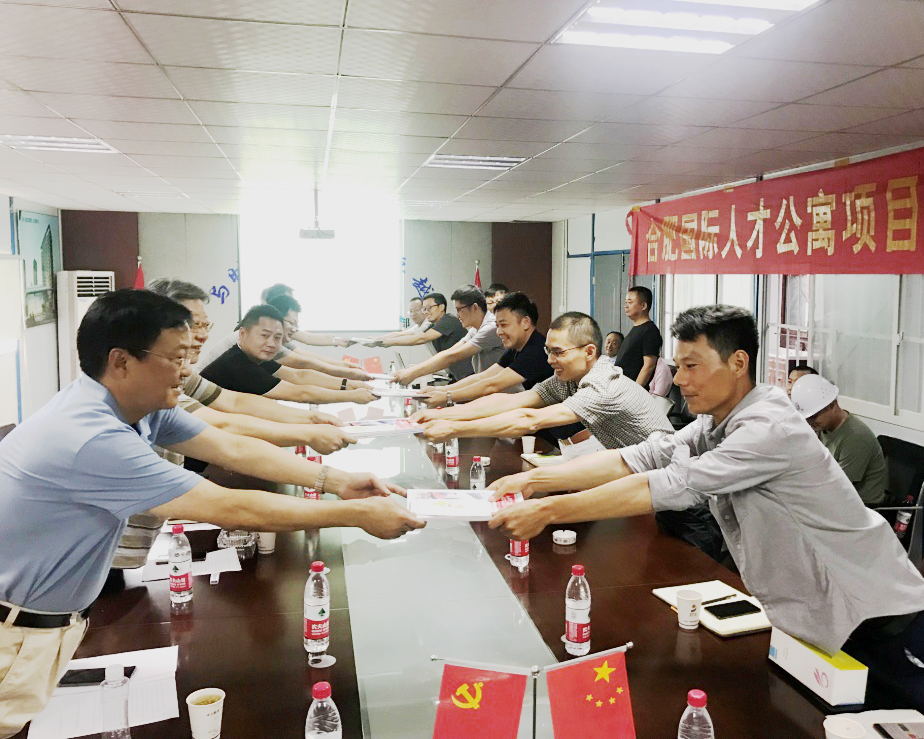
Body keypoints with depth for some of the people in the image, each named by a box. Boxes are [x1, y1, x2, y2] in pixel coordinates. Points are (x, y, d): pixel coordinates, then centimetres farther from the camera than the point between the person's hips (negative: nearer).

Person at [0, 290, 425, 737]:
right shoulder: (92, 437, -33)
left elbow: (234, 449, -3)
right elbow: (232, 510, -33)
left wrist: (335, 480, -12)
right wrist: (358, 515, -28)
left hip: (55, 620, 8)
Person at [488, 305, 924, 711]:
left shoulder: (769, 429, -29)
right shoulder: (715, 423, 0)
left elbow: (668, 487, -34)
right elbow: (636, 459, -6)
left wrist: (548, 511, -33)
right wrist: (534, 480, -15)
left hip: (879, 621, -8)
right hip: (808, 617, 8)